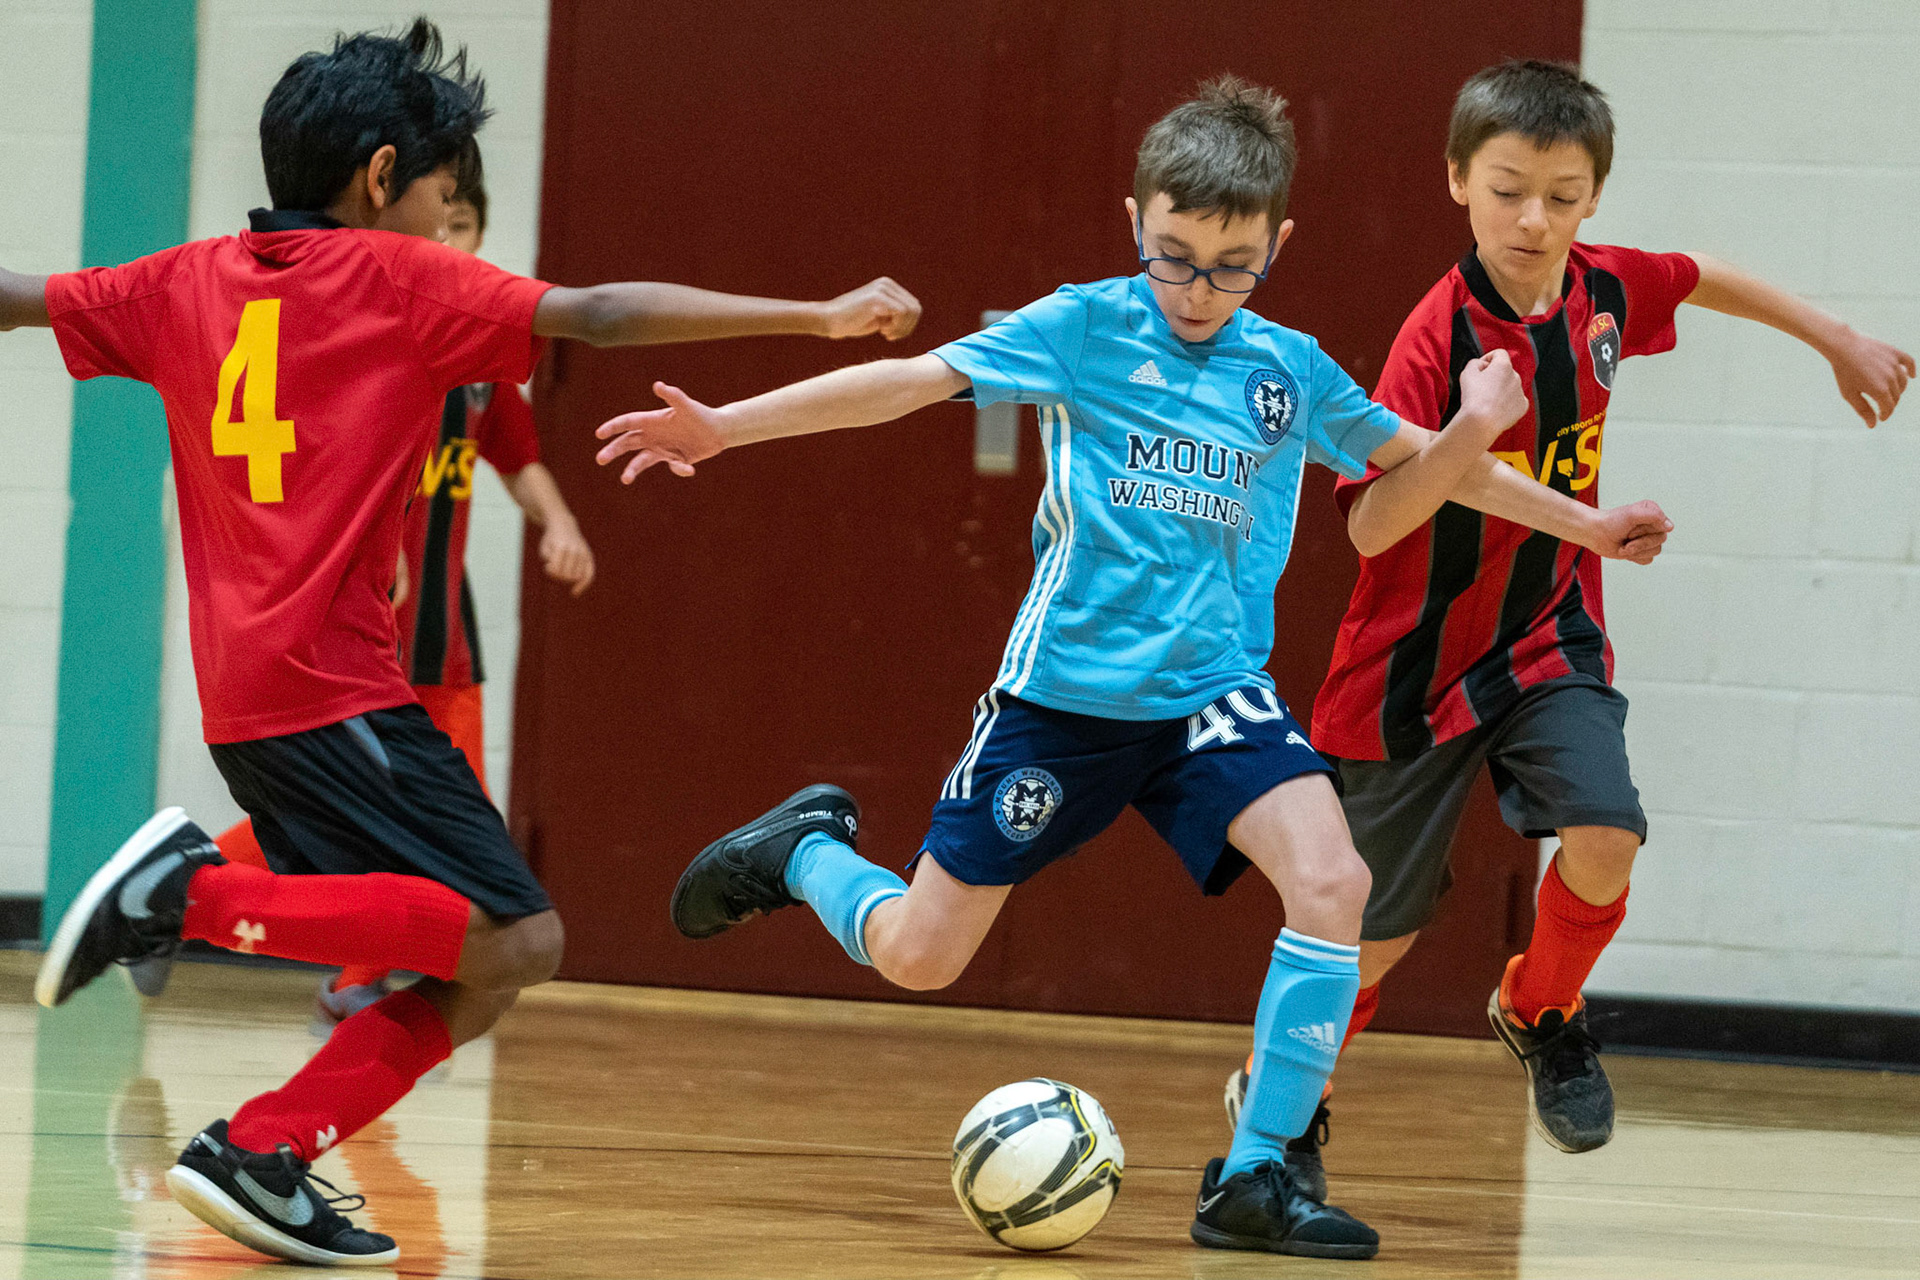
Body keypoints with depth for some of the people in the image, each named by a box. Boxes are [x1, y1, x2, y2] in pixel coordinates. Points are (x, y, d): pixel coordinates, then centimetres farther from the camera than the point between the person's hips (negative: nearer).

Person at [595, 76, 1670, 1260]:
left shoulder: (1291, 371, 5)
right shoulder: (1085, 328, -5)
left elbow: (1417, 463, 19)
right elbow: (910, 381, -7)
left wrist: (1563, 509, 9)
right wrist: (724, 427, -12)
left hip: (1213, 690, 2)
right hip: (1063, 691, -2)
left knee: (1331, 882, -24)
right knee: (915, 955, 2)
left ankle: (1254, 1179, -14)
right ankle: (805, 850, 38)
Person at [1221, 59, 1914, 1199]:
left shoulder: (1603, 293, -7)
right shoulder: (1441, 337, -23)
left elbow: (1704, 280, 16)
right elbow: (1371, 519, -27)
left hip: (1551, 637, 4)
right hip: (1422, 657, -4)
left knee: (1606, 834, -21)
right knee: (1383, 929, 5)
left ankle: (1541, 1011, 11)